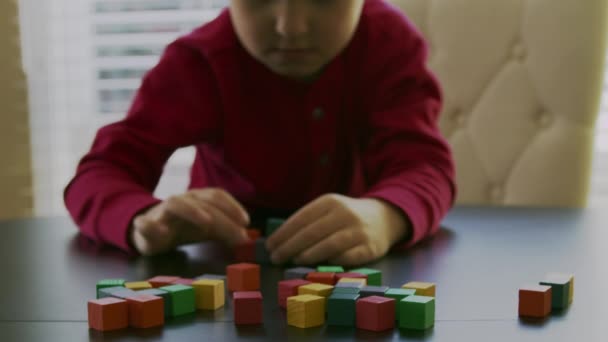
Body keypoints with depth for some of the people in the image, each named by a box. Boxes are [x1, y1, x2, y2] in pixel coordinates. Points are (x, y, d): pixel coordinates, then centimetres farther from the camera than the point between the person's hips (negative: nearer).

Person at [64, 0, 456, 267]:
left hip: (352, 265, 0)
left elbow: (422, 163, -27)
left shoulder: (389, 40, -14)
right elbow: (102, 171, -25)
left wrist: (385, 216, -51)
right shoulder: (202, 61, -18)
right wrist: (145, 220, -48)